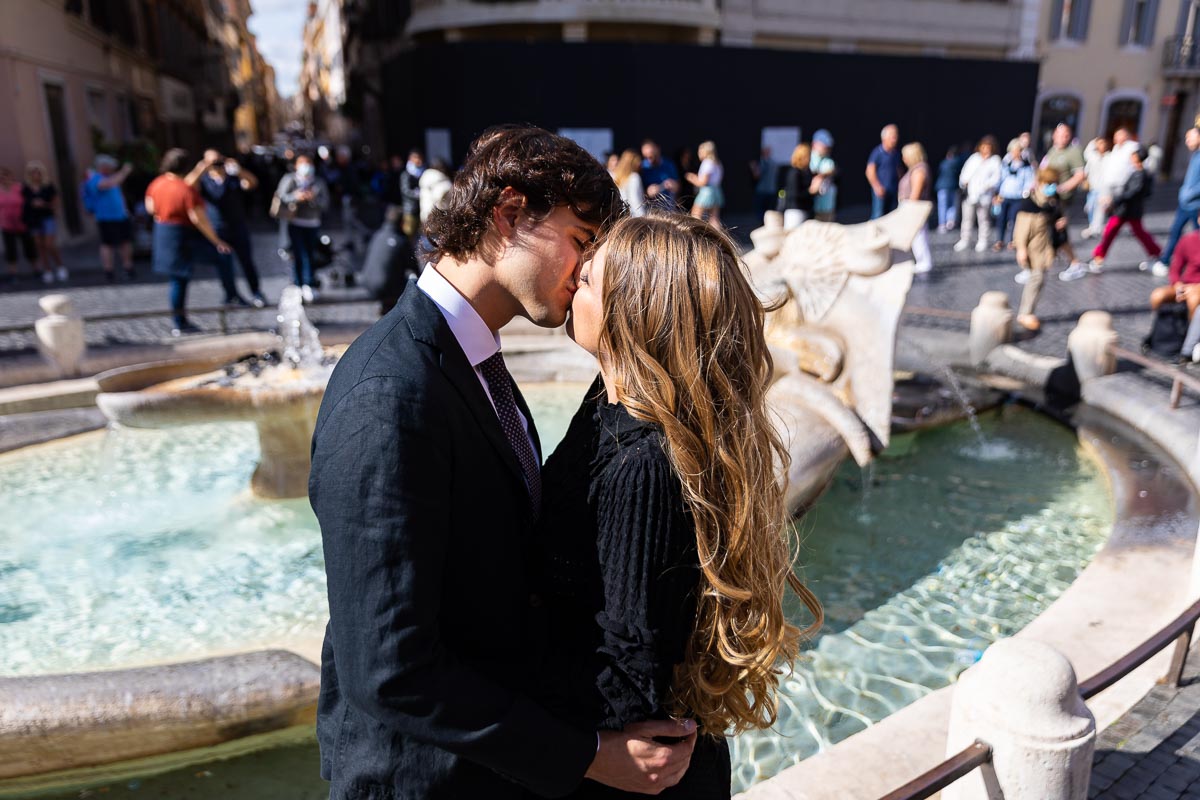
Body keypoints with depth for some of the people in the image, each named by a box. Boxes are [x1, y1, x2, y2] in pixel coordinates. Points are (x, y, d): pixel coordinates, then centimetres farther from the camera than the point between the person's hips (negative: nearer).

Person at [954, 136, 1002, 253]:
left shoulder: (995, 160, 1)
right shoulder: (974, 157, 11)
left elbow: (996, 178, -6)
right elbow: (966, 172, 9)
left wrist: (987, 185, -22)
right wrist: (964, 182, -9)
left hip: (984, 196, -3)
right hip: (970, 194, 3)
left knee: (983, 219, 7)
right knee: (967, 218, 7)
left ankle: (983, 241, 17)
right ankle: (964, 240, 15)